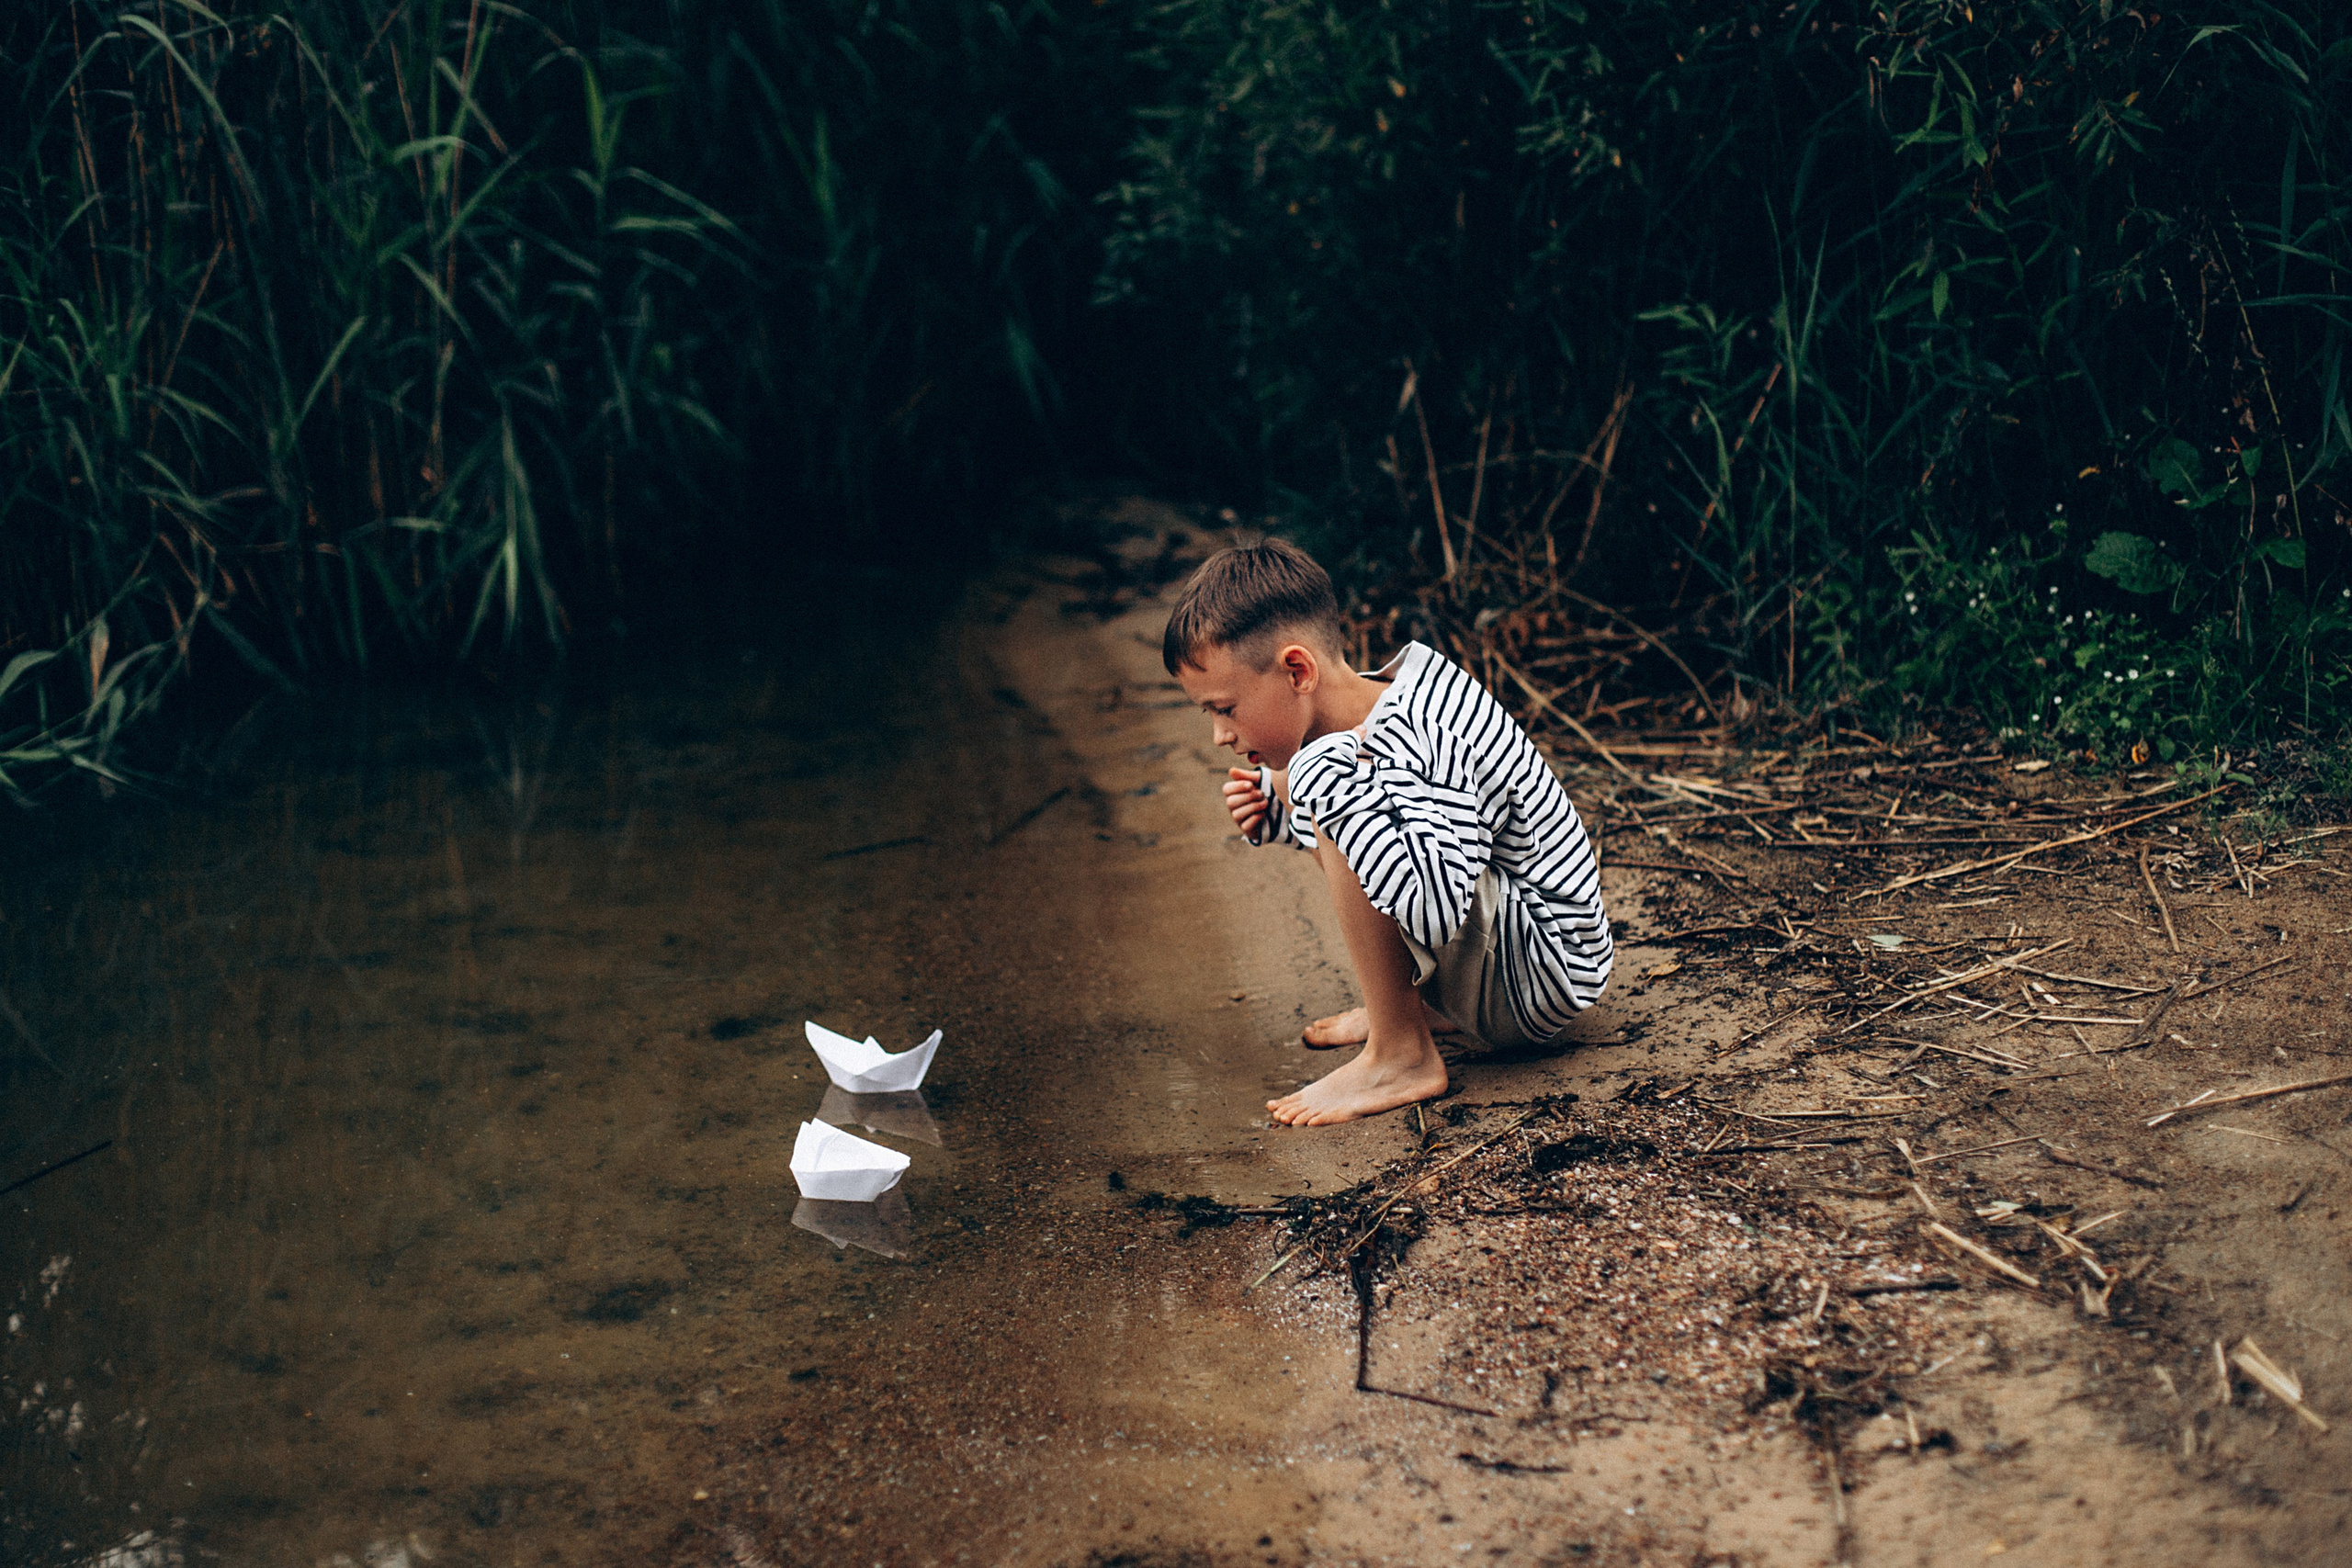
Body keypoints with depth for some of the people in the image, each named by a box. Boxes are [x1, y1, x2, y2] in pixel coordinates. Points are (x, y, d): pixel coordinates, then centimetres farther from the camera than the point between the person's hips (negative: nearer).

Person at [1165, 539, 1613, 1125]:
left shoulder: (1423, 747, -27)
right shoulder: (1366, 708, 2)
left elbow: (1434, 911, -40)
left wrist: (1330, 786, -33)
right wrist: (1277, 802, 2)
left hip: (1541, 983, -10)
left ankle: (1401, 1056, -17)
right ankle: (1423, 1001, 14)